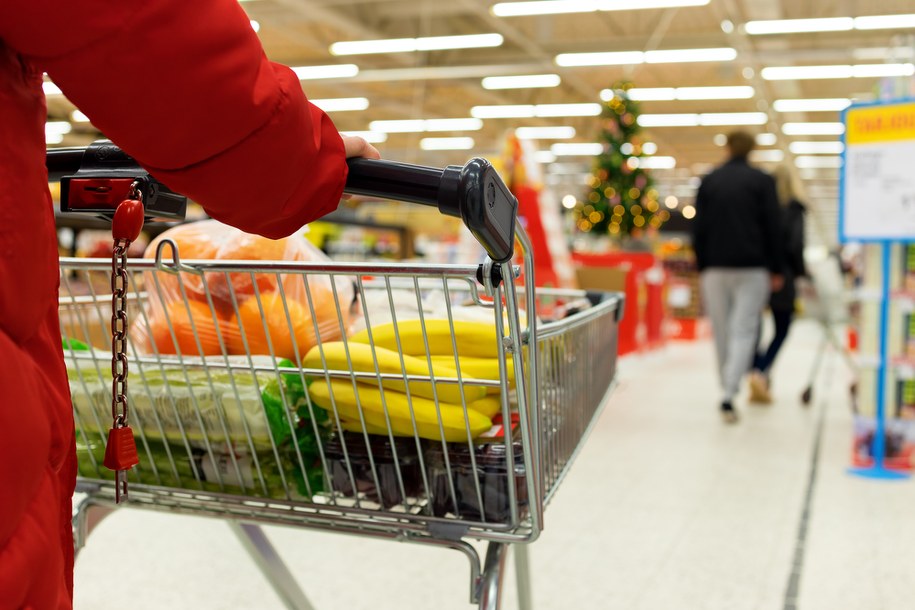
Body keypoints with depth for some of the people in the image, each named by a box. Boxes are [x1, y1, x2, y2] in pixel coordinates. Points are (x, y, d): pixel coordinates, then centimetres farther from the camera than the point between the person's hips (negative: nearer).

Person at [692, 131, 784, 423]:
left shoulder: (708, 181, 8)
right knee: (744, 330, -5)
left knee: (721, 331, 11)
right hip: (752, 267, -2)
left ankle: (727, 391, 20)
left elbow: (698, 228, 6)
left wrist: (701, 268, 11)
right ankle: (728, 395, -19)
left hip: (715, 267, 2)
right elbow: (772, 228, -1)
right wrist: (776, 270, 5)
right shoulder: (762, 181, 1)